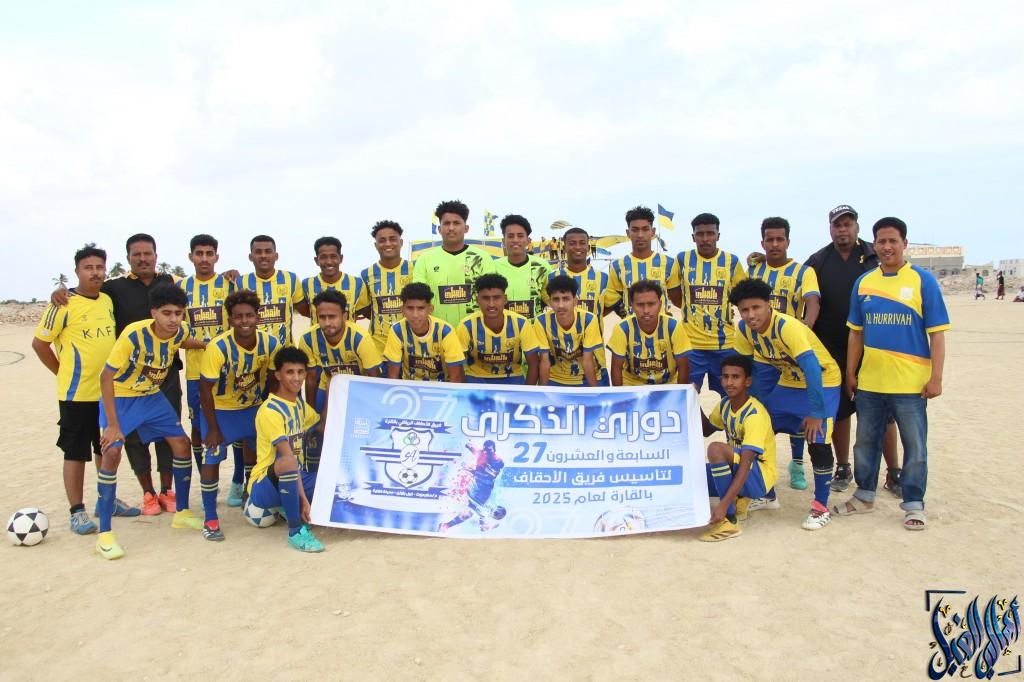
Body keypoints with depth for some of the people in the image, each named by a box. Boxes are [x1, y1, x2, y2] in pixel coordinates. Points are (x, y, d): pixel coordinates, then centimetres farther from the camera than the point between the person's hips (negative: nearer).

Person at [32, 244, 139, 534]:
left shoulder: (108, 300, 7)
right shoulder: (65, 305, -11)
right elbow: (39, 343, -8)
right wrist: (64, 373, -4)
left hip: (109, 390, 6)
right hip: (77, 393, -6)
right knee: (76, 452, 3)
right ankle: (77, 511, 12)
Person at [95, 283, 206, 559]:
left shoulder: (181, 331, -14)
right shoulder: (134, 334, -31)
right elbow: (106, 377, -25)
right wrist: (112, 424, -26)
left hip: (152, 396, 6)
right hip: (119, 396, -5)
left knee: (182, 444, 0)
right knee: (112, 452, -20)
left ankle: (182, 513, 19)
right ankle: (104, 534, -9)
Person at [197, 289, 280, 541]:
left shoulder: (270, 343, -20)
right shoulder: (218, 347, -30)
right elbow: (206, 388, -22)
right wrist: (213, 428, -17)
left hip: (252, 407, 4)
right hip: (219, 408, -4)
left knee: (255, 450, 16)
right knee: (211, 459, -9)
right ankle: (210, 519, 5)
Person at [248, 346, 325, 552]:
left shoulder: (299, 403, 7)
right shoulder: (270, 410, -19)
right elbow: (287, 456, -26)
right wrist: (304, 498, -30)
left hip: (291, 480, 9)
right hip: (264, 485, -8)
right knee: (289, 462, -40)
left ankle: (280, 507, 10)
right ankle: (296, 530, -23)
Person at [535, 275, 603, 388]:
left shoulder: (588, 320, -24)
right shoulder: (542, 321, -21)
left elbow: (587, 360, -18)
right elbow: (545, 361, -15)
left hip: (586, 378, -1)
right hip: (555, 379, 1)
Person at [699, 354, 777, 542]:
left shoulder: (755, 414, -23)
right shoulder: (725, 404, 2)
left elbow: (745, 464, -31)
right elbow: (706, 431, 21)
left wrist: (724, 504, -39)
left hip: (758, 477, -8)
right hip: (736, 471, 8)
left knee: (716, 449, -33)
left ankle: (730, 521, -24)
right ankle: (738, 500, 7)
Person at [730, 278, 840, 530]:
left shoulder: (787, 326, -34)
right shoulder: (745, 329, -13)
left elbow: (812, 368, -38)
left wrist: (815, 412, -36)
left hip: (822, 381, -7)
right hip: (788, 382, 7)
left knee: (818, 442, -18)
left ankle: (821, 507, 0)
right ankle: (767, 495, 22)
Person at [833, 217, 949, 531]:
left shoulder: (922, 280, -4)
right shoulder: (864, 282, 6)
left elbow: (937, 333, -5)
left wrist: (936, 378, -10)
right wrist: (850, 373, 10)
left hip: (911, 383, -4)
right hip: (869, 382, 4)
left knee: (914, 446, 6)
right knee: (866, 442, 15)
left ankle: (913, 505, 19)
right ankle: (864, 496, 30)